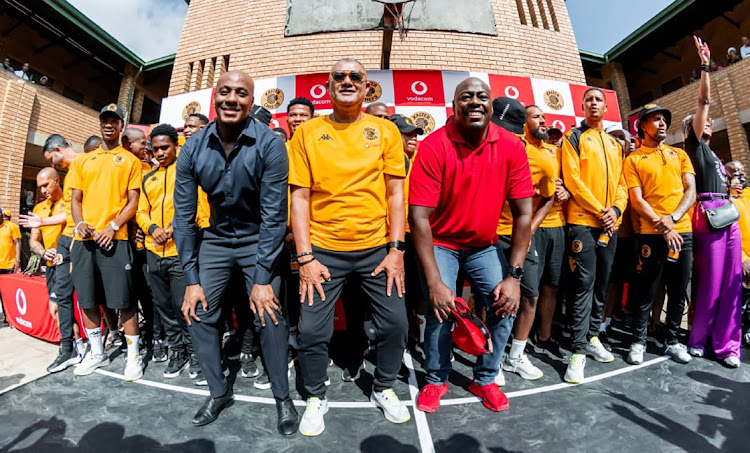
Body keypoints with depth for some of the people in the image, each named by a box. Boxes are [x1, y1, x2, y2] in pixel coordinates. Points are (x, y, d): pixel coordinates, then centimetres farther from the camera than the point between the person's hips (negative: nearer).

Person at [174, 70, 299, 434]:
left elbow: (274, 215, -20)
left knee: (268, 316, -8)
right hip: (215, 239, 4)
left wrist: (263, 277, -21)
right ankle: (219, 392, 24)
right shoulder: (193, 148, -8)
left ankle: (283, 397, 14)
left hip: (258, 239, -4)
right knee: (197, 313, 3)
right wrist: (191, 279, -7)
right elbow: (183, 215, -5)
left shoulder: (269, 144, -19)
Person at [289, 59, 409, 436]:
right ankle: (316, 398, 33)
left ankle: (383, 389, 35)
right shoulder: (307, 132, 2)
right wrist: (305, 258, -7)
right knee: (311, 330, 3)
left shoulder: (386, 130, 4)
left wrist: (396, 250, -4)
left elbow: (395, 193, 2)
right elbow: (300, 197, -1)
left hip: (377, 249, 1)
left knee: (395, 323, 6)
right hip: (324, 251, 0)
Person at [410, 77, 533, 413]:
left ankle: (485, 379, 23)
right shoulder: (434, 146, -18)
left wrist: (514, 276, -13)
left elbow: (523, 213, -8)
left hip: (484, 245, 4)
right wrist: (435, 282, -26)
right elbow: (419, 216, -22)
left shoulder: (511, 146, -9)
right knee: (441, 313, -10)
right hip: (440, 243, -3)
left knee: (505, 306, -5)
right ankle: (435, 380, 21)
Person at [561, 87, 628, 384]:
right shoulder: (574, 138, 3)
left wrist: (616, 209, -5)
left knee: (601, 284, 11)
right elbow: (572, 178, -9)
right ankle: (579, 351, -3)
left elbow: (621, 182, 15)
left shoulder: (614, 144, 21)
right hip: (582, 221, -6)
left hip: (610, 224, 6)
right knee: (583, 284, -9)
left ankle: (592, 337, 24)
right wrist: (599, 211, -13)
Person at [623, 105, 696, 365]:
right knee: (647, 292, 0)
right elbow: (637, 200, -6)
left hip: (683, 231, 5)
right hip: (651, 234, -4)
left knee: (679, 291, 10)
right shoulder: (633, 159, 2)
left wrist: (673, 218, -11)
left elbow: (691, 191, 7)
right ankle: (638, 342, 11)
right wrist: (663, 227, -15)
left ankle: (673, 341, 24)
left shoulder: (680, 155, 16)